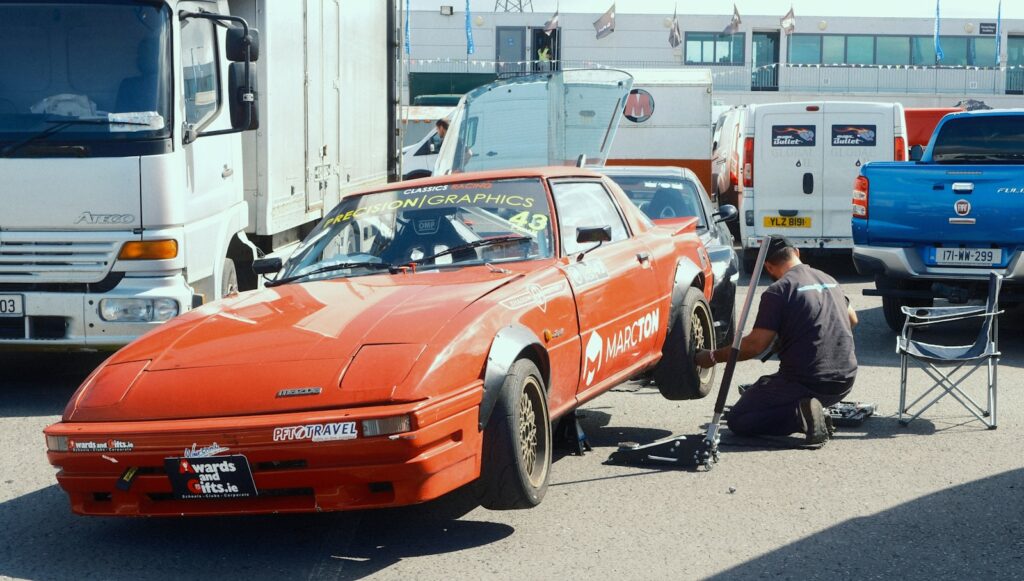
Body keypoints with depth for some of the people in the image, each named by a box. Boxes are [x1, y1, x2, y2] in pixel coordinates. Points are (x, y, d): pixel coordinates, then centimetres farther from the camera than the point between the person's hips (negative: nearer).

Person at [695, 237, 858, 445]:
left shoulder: (778, 291, -11)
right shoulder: (830, 280, 12)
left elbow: (756, 344, -14)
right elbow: (852, 320, 29)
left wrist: (714, 357, -1)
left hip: (806, 382, -8)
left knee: (738, 420, 4)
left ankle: (799, 414, -15)